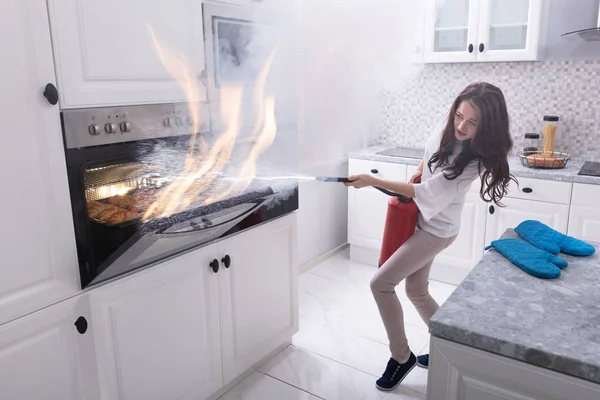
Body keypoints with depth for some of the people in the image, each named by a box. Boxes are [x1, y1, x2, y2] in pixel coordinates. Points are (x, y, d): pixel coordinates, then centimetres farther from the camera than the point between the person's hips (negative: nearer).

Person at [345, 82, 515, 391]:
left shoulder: (475, 160, -27)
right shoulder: (446, 131, -6)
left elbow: (426, 192, -25)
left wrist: (372, 182, -24)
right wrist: (418, 173, 3)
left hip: (436, 230, -8)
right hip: (420, 221, 8)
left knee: (380, 285, -9)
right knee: (416, 291, 17)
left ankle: (401, 357, 9)